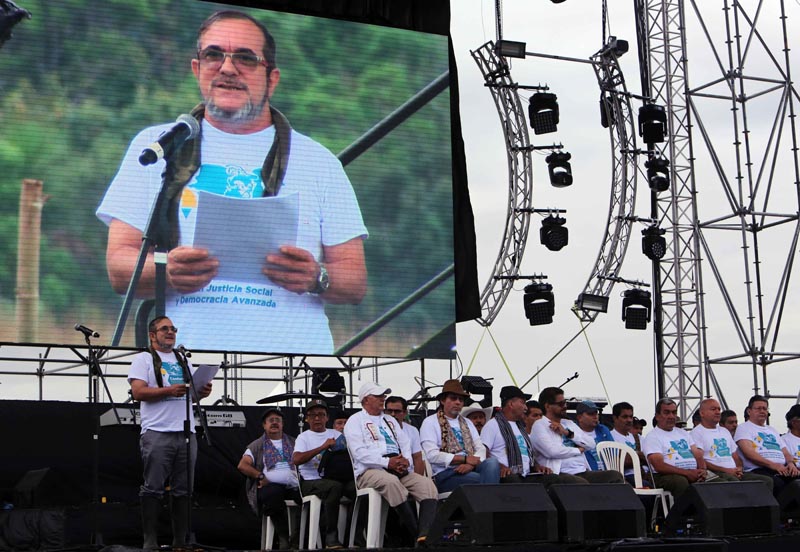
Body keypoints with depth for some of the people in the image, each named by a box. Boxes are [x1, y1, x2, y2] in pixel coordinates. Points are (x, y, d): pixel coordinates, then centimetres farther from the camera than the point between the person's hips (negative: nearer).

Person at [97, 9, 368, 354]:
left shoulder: (318, 161, 16)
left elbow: (356, 281, 11)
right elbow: (118, 267, 8)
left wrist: (316, 278, -11)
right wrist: (166, 271, -13)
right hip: (185, 355, 0)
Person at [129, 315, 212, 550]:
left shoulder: (184, 361, 22)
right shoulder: (144, 359, 5)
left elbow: (195, 391, 23)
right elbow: (138, 392, -8)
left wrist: (203, 391, -1)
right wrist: (169, 390, -19)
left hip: (186, 432, 6)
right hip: (158, 433, -5)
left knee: (183, 490, 5)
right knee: (153, 489, -6)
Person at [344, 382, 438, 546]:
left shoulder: (390, 420, 29)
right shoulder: (355, 421, 7)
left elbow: (405, 445, 21)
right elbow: (360, 453, -7)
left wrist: (406, 460, -4)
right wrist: (388, 462, -17)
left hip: (400, 471, 6)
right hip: (370, 471, -6)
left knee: (426, 483, -20)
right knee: (391, 481, -39)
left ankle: (425, 534, -38)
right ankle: (416, 533, -33)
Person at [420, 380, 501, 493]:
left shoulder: (467, 423, 25)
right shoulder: (430, 422, 6)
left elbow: (481, 449, 12)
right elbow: (432, 455, -8)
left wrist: (471, 464, -12)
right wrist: (465, 459, -13)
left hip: (470, 469, 6)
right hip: (445, 473, -6)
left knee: (492, 462, -29)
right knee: (486, 479, -33)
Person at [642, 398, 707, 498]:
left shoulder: (683, 433, 27)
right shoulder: (652, 437, 3)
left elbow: (698, 455, 19)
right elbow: (659, 466, -10)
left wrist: (702, 470, -5)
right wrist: (686, 473, -17)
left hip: (693, 474, 6)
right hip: (667, 476, -6)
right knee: (681, 481, -40)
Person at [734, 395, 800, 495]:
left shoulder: (772, 430, 35)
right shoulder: (743, 428, 11)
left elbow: (786, 453, 28)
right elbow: (749, 453, -5)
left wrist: (791, 463, 2)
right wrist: (772, 465, -16)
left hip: (783, 469, 6)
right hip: (759, 470, -6)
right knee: (778, 483, -39)